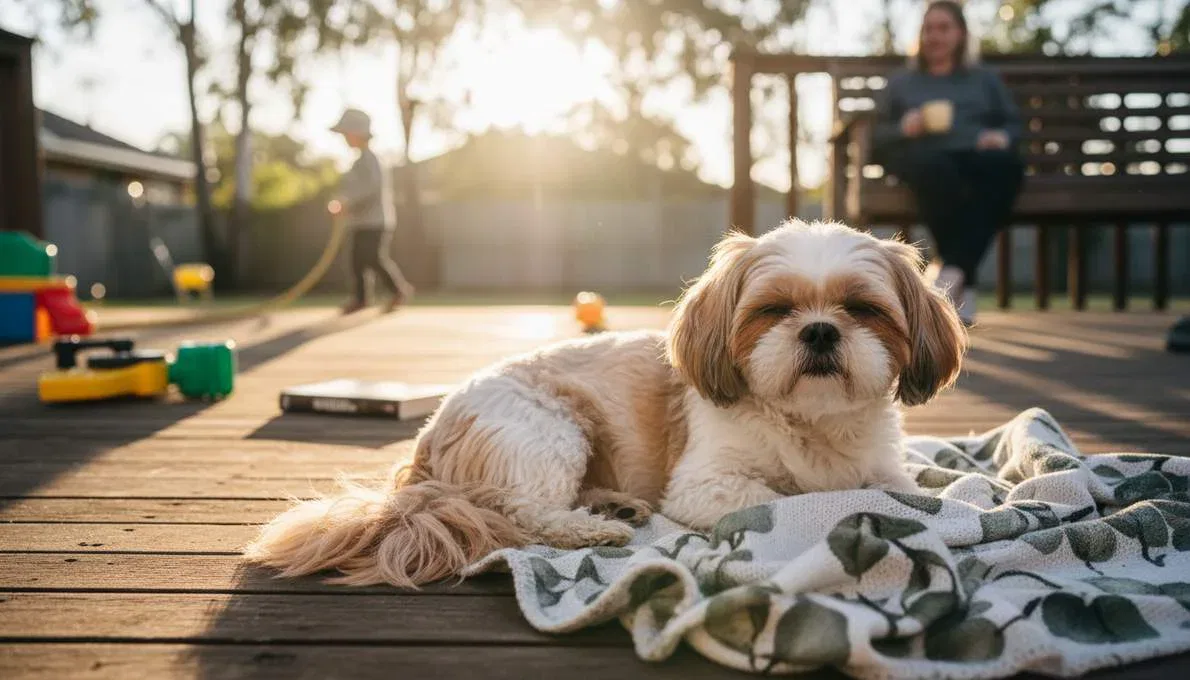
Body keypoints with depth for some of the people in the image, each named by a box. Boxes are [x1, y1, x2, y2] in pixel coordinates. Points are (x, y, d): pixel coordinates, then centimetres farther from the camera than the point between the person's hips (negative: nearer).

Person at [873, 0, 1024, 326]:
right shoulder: (901, 81, 29)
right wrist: (905, 128, -4)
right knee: (936, 166, -40)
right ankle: (964, 286, -43)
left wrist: (1002, 136, -3)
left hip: (978, 155, 2)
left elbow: (1014, 124, 21)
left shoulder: (986, 78, 32)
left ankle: (953, 271, -46)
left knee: (1006, 164, -37)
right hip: (926, 157, -1)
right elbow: (877, 136, 18)